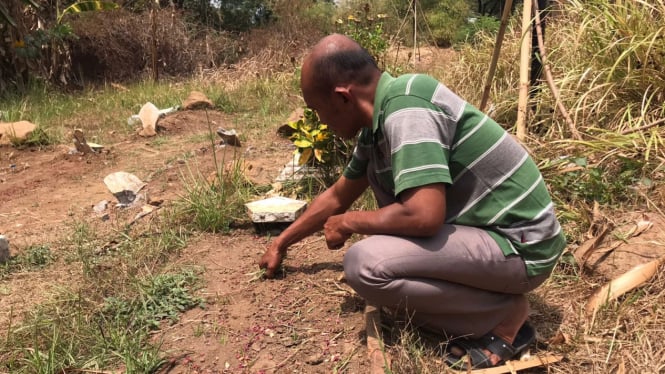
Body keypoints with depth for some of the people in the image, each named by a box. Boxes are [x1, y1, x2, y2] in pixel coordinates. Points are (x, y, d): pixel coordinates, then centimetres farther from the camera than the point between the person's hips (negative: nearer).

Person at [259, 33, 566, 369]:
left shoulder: (405, 108, -22)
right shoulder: (379, 120, 7)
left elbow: (424, 216, -32)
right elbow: (337, 196, 20)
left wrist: (348, 223, -12)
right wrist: (281, 244, 29)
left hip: (520, 246, -9)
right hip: (485, 225, 10)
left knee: (364, 264, -22)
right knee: (377, 172, 12)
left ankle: (502, 316, -3)